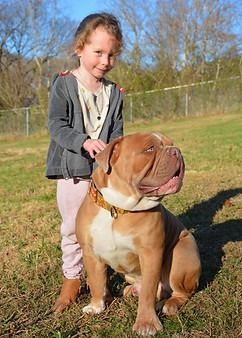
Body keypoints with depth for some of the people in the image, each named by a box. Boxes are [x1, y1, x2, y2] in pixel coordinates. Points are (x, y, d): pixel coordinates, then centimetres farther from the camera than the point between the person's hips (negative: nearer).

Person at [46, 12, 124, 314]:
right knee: (73, 228, 7)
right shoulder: (63, 85, -5)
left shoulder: (114, 93, 5)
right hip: (72, 170, -2)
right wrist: (84, 142, -27)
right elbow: (56, 125, -12)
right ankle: (71, 278, 22)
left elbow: (116, 132, 6)